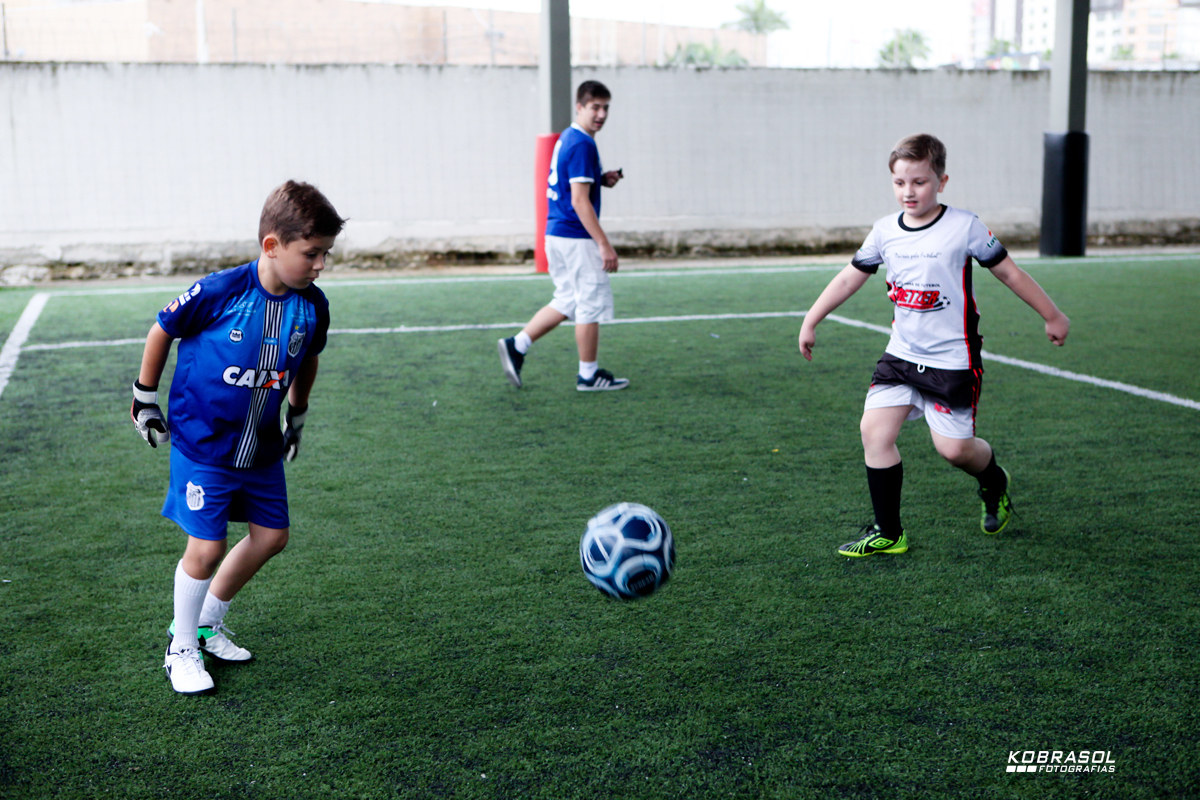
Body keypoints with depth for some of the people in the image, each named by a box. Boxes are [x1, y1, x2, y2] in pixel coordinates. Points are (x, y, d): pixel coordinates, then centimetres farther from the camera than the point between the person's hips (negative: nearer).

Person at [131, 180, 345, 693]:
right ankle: (182, 647, 19)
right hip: (202, 444, -6)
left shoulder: (312, 306, -7)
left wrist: (297, 417, 23)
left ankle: (208, 624, 33)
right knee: (206, 549, -4)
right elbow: (162, 332, -6)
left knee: (272, 536, 11)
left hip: (261, 448, 6)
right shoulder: (220, 292, -22)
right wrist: (145, 399, 3)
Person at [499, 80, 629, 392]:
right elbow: (579, 200, -21)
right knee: (593, 302, 1)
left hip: (556, 234, 10)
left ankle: (516, 346, 13)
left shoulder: (566, 139, 14)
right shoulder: (582, 145, -16)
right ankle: (589, 375, 11)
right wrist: (604, 245, -20)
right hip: (576, 239, -10)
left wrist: (601, 179, 11)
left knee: (569, 302, 17)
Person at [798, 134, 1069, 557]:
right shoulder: (885, 231, 2)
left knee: (953, 447, -6)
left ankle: (994, 482, 32)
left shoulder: (964, 227, -9)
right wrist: (811, 321, 14)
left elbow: (1008, 272, -1)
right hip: (901, 355, 4)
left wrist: (1052, 316, 7)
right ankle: (887, 533, 4)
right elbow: (850, 277, 12)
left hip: (952, 360, -4)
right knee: (874, 430, -8)